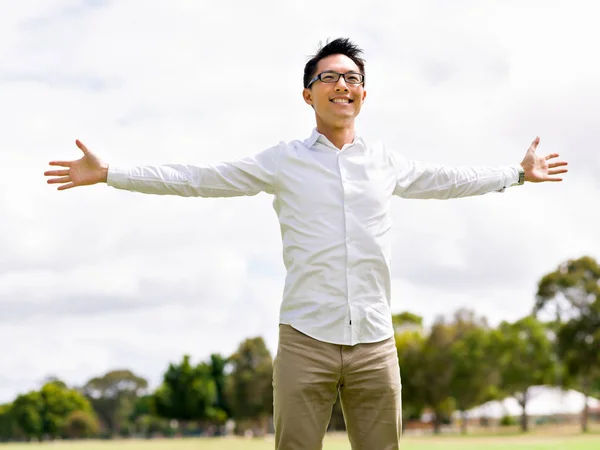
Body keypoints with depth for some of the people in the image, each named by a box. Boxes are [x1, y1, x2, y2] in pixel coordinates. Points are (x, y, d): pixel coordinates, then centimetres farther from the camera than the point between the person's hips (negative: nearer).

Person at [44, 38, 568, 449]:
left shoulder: (386, 162, 13)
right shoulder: (283, 161, 6)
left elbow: (449, 179, 29)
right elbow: (198, 178, 5)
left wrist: (518, 173, 37)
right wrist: (108, 173, 2)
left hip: (375, 343, 3)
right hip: (306, 341, -2)